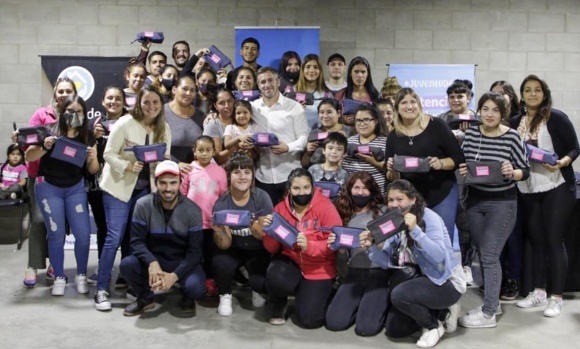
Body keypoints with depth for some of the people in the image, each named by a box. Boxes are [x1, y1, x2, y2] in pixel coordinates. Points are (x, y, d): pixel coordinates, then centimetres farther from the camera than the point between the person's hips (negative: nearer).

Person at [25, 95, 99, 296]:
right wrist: (45, 147, -29)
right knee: (56, 234, 0)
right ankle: (59, 278, 15)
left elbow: (93, 170, 0)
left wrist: (93, 158, -21)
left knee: (83, 234, -3)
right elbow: (28, 157, -10)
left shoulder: (88, 137, -2)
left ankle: (81, 276, 16)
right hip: (49, 188, -2)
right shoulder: (49, 131, -9)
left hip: (76, 188, 2)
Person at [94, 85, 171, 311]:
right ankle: (101, 290, 2)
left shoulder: (164, 129, 2)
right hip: (119, 186, -5)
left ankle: (136, 285, 22)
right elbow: (108, 153, -14)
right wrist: (128, 167, -29)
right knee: (115, 237, -7)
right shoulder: (125, 123, -13)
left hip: (146, 188, 5)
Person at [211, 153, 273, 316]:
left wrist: (253, 226, -40)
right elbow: (225, 245, -16)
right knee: (220, 263, -31)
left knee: (260, 282, -24)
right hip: (234, 250, 0)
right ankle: (225, 295, 2)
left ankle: (258, 291, 16)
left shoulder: (262, 198, -16)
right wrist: (219, 232, -39)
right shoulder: (221, 203, -14)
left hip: (258, 250, 0)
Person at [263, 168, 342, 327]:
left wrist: (309, 246, -32)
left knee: (308, 320, -10)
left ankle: (321, 295, 26)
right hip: (291, 262, 2)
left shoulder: (325, 207, -13)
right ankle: (278, 305, 5)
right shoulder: (280, 209, -4)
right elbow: (272, 249, -1)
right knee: (275, 278, -33)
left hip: (319, 270, -2)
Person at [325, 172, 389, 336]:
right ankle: (359, 305, 18)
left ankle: (381, 304, 15)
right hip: (354, 273, 4)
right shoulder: (345, 214, 11)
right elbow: (344, 254, 12)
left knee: (366, 327, -17)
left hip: (378, 273, -4)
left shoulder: (383, 211, 0)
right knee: (334, 322, -12)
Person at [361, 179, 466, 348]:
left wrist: (415, 230, -37)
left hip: (448, 282, -8)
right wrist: (371, 247, -21)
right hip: (427, 278, 8)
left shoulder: (429, 217, -19)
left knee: (399, 295, -32)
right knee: (393, 329, 6)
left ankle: (434, 327, -4)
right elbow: (387, 261, -2)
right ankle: (441, 312, 19)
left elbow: (438, 256, -31)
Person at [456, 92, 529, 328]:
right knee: (482, 253, 13)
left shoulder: (512, 137, -11)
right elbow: (462, 164, 10)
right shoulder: (471, 133, 0)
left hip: (502, 203, -5)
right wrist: (462, 171, -11)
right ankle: (492, 300, 29)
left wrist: (511, 173, -25)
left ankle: (488, 313, 3)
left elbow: (525, 171, -5)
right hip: (474, 201, 5)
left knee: (489, 255, -5)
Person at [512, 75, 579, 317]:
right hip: (528, 189, 5)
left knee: (554, 241, -1)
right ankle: (539, 292, 23)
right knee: (536, 240, 12)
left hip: (557, 187, -5)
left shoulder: (556, 118, -6)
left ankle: (557, 297, 9)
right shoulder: (515, 122, 7)